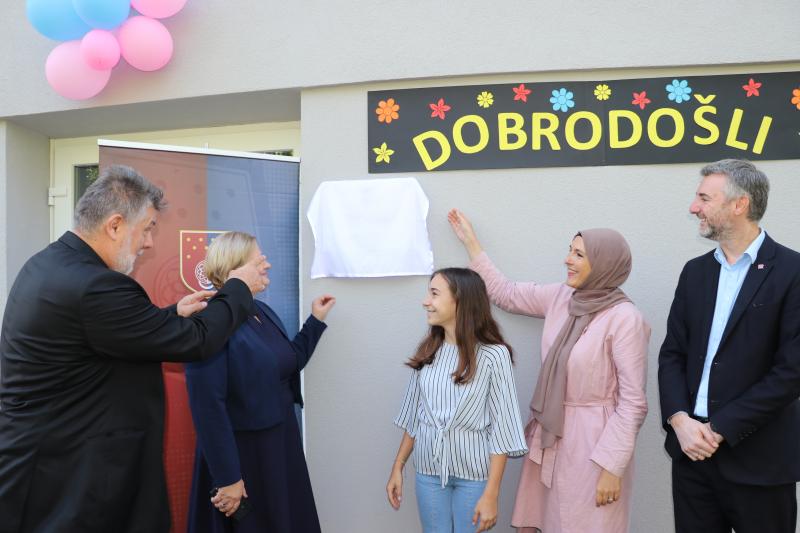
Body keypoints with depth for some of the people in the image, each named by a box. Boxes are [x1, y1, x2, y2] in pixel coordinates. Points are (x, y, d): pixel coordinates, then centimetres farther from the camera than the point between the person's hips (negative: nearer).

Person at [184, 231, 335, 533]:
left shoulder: (262, 311, 6)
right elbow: (207, 405, -26)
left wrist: (315, 321, 12)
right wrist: (227, 477, -24)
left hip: (282, 446, 9)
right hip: (241, 455, -8)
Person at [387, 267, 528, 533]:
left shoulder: (493, 355, -14)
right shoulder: (427, 351, 1)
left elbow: (501, 427, -13)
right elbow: (413, 414, 9)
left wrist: (491, 494, -14)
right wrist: (397, 467, 10)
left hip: (473, 473, -4)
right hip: (429, 469, 4)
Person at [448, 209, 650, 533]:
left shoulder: (624, 318, -17)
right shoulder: (560, 297, 2)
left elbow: (633, 401, -16)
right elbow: (504, 294, 16)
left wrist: (612, 467, -16)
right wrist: (470, 242, 18)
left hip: (592, 441, -6)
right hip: (549, 434, 6)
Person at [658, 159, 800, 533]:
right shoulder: (695, 271, 9)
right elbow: (672, 354, 7)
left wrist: (720, 429, -14)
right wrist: (679, 420, -9)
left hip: (758, 459, -4)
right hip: (692, 447, 5)